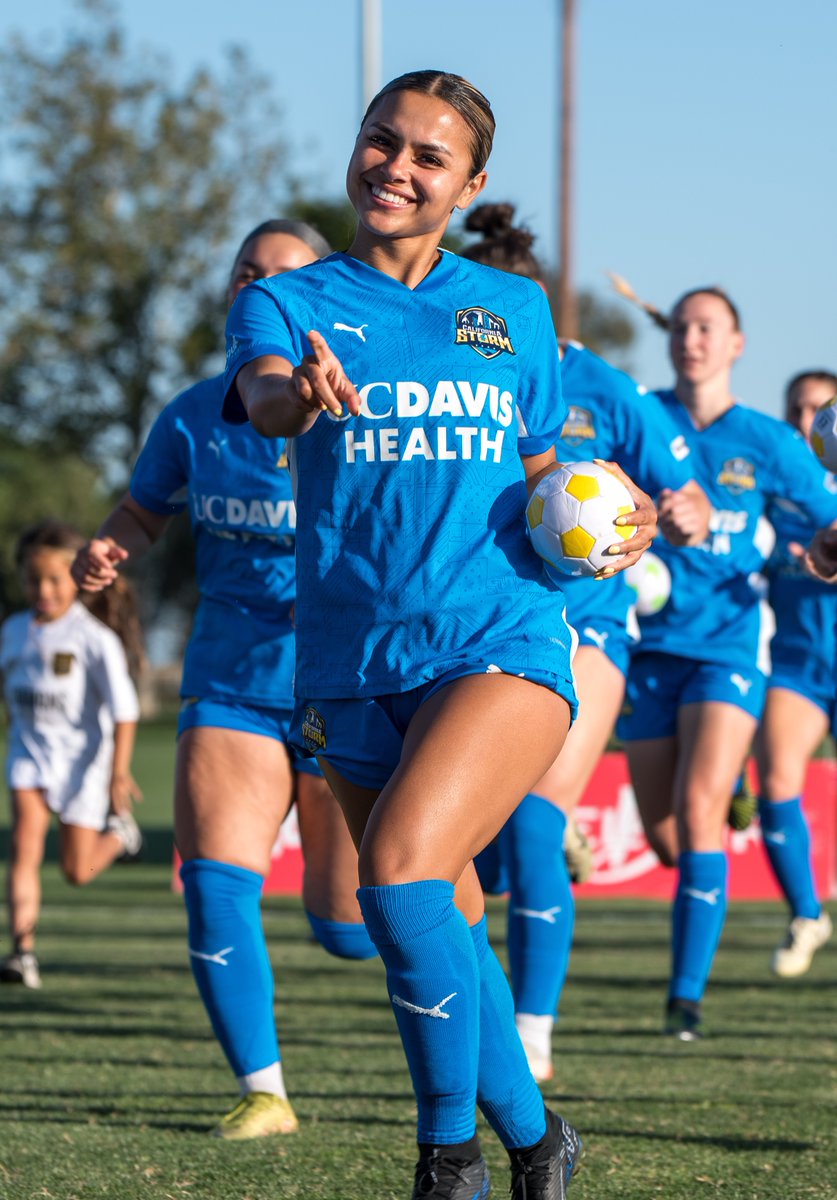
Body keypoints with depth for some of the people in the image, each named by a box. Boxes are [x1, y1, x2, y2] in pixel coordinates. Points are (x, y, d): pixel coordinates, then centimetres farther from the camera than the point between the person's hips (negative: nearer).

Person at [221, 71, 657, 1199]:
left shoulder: (516, 309, 11)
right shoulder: (288, 302, 4)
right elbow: (261, 394, -19)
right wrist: (301, 393, -44)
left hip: (503, 646, -2)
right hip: (353, 667, 2)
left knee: (400, 869, -24)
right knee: (444, 933, 9)